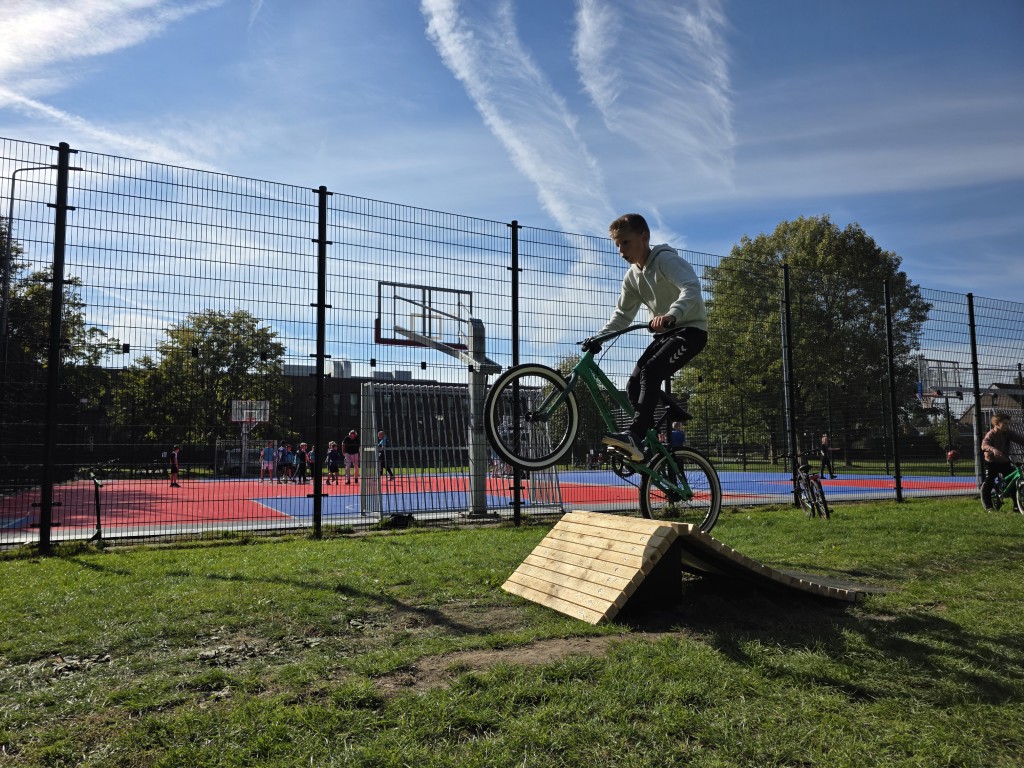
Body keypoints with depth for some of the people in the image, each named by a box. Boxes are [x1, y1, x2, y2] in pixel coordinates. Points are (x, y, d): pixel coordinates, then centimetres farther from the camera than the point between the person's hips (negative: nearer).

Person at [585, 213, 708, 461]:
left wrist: (671, 314, -51)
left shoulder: (666, 260, -16)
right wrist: (599, 337, -3)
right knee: (634, 385, -4)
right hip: (664, 332, 8)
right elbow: (622, 313, 12)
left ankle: (634, 435, -33)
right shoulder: (632, 276, 8)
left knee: (650, 372, -29)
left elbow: (692, 288, -33)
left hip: (691, 329, -8)